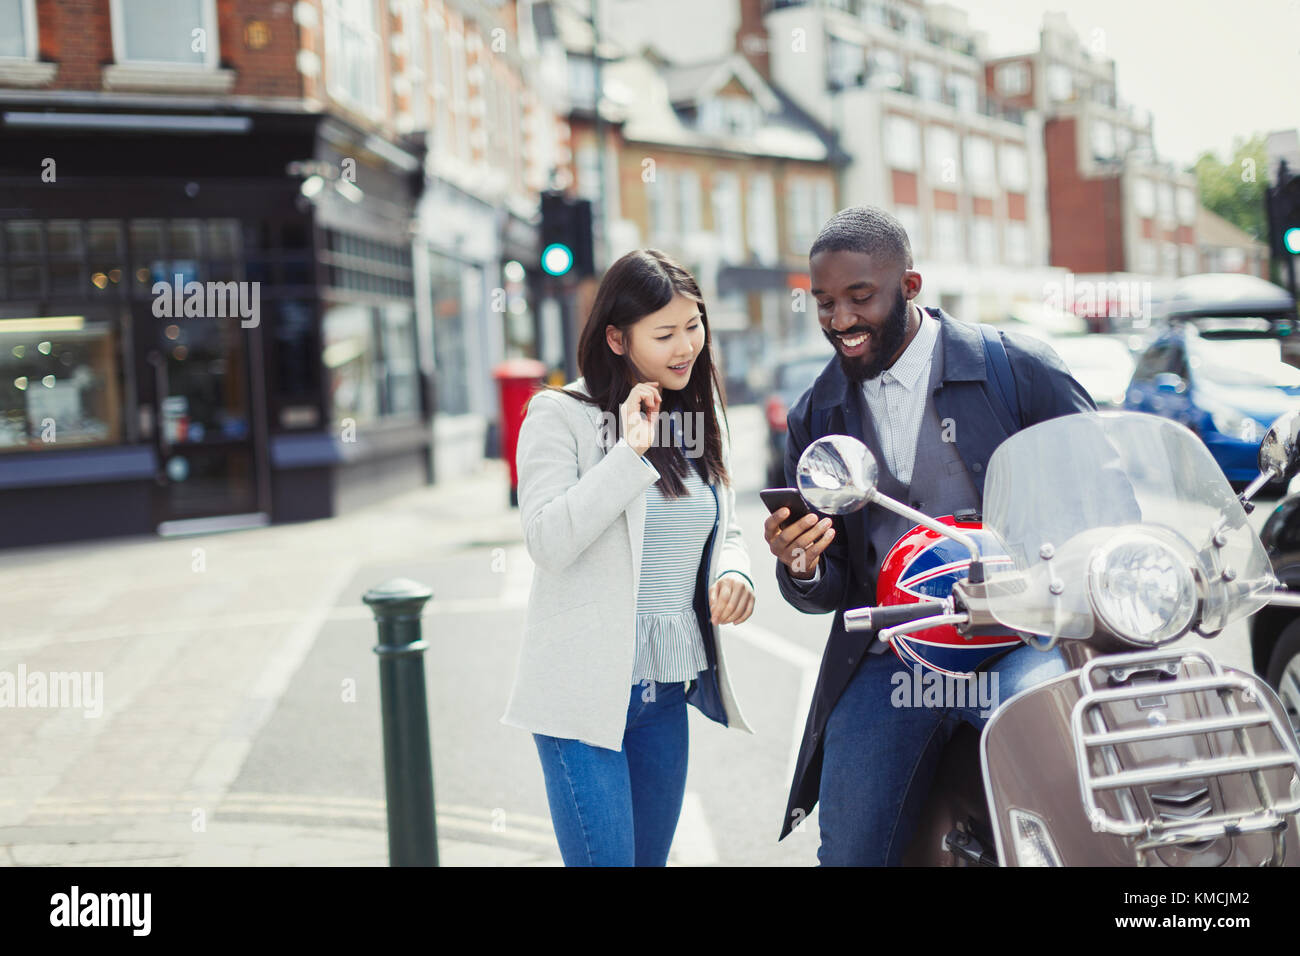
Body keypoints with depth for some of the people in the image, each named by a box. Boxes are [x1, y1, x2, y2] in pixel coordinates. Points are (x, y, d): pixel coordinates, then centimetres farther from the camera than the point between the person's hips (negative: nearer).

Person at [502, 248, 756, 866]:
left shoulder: (700, 416, 11)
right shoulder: (561, 415, -9)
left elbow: (724, 530, 20)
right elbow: (548, 541, -20)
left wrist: (732, 571, -3)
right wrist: (630, 453, -22)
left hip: (668, 691, 7)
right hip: (586, 694, -6)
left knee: (651, 857, 15)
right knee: (605, 857, -7)